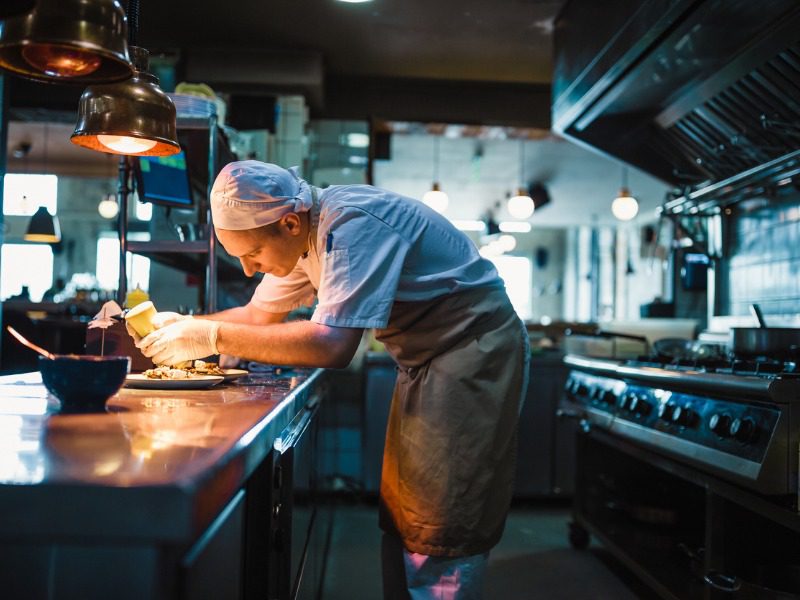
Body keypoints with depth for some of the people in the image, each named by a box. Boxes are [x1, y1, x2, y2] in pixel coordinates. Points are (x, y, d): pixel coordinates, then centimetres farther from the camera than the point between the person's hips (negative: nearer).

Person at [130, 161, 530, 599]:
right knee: (400, 518, 13)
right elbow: (258, 314, 15)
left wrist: (213, 337, -29)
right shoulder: (303, 236, 3)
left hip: (473, 352, -9)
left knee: (437, 534, -7)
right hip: (427, 358, 9)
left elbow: (332, 344, -35)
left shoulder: (352, 226, -26)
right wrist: (182, 325, -1)